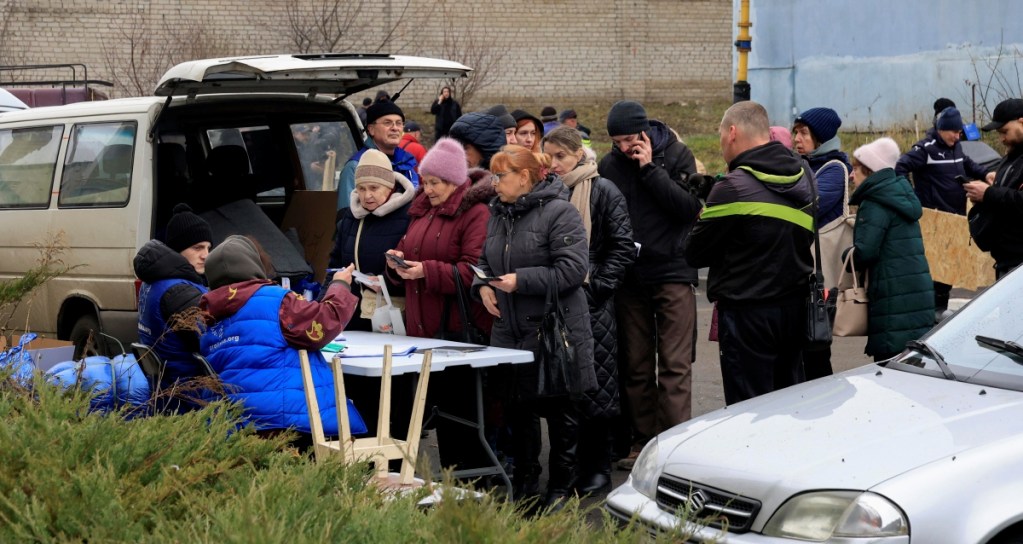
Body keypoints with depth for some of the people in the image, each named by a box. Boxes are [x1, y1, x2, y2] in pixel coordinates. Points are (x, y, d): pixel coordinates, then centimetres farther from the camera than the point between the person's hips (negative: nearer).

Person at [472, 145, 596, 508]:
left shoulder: (559, 213, -11)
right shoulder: (498, 214, 13)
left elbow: (573, 269, -19)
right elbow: (486, 261, 24)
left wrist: (521, 281, -20)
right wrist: (482, 285, 1)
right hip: (510, 329, 7)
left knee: (560, 410, 4)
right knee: (518, 409, 12)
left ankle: (561, 485, 15)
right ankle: (524, 483, 24)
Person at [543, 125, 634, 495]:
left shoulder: (603, 192, -3)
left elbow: (623, 248, -6)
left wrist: (595, 285, -13)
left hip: (590, 302, -5)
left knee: (593, 385, -1)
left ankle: (597, 470, 7)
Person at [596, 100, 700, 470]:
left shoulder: (676, 155, -1)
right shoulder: (609, 165, 5)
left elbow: (690, 207, -13)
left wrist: (650, 169, -14)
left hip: (673, 274, -3)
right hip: (628, 277, 3)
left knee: (675, 365, -5)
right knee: (635, 366, 7)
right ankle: (642, 442, 14)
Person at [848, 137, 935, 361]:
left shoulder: (875, 204, -11)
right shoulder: (900, 196, 17)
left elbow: (864, 252, -20)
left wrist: (845, 258, 1)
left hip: (894, 298, -9)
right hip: (919, 292, 9)